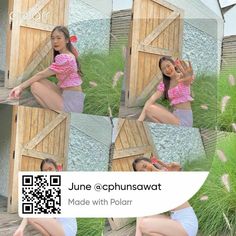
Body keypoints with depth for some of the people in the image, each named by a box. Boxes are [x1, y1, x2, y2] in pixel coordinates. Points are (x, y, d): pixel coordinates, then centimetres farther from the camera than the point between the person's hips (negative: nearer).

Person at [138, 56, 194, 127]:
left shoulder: (183, 77, -7)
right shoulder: (164, 84, 9)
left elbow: (188, 79, -35)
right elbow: (151, 100, -4)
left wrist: (189, 77, -62)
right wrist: (140, 120, -20)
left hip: (184, 119, -7)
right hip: (174, 116, 7)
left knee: (150, 109, -16)